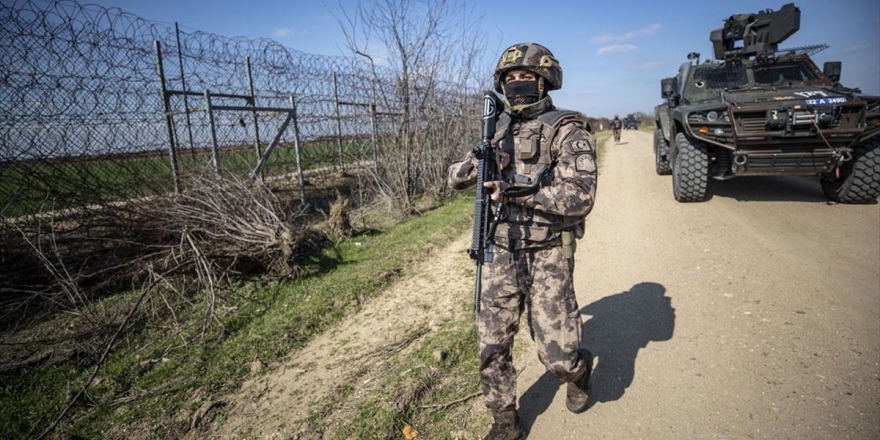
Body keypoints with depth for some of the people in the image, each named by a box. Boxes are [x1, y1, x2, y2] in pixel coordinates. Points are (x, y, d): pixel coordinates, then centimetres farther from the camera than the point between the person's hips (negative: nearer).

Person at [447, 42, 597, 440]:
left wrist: (513, 192, -23)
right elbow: (455, 178, 13)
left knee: (557, 355, 1)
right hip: (500, 253, 5)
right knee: (491, 347, 6)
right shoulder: (500, 132, 10)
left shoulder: (567, 130, -7)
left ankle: (579, 371, 38)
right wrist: (476, 162, -9)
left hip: (547, 256, -4)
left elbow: (579, 197, -18)